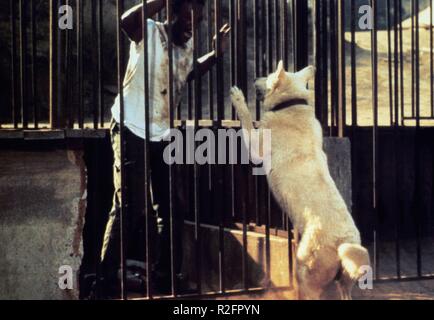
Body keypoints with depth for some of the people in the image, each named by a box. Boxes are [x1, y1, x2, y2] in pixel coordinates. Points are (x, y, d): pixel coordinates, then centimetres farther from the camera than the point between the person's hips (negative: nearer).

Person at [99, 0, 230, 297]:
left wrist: (216, 53, 13)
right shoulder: (151, 32, -14)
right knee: (130, 208, -10)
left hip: (164, 136, 7)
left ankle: (167, 276, 22)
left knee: (172, 208, 10)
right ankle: (109, 278, 2)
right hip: (132, 132, -7)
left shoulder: (188, 44, 6)